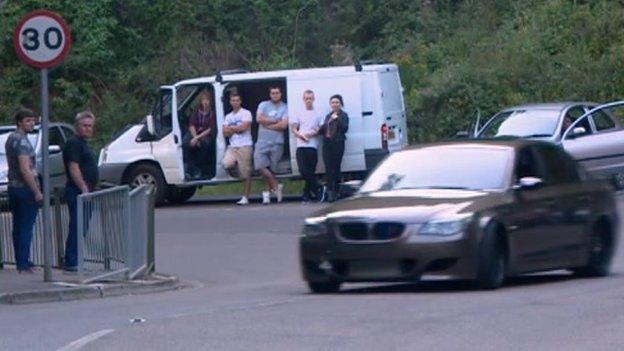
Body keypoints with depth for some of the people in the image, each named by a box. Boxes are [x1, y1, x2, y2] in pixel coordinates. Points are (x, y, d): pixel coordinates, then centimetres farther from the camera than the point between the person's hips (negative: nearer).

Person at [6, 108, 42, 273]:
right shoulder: (22, 141, -17)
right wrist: (37, 191, -20)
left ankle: (20, 263, 17)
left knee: (18, 227, 12)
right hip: (25, 188, -9)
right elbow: (25, 170, -23)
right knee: (26, 228, -7)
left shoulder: (10, 138, 13)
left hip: (13, 187, 9)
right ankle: (24, 265, -8)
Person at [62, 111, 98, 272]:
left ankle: (72, 261, 15)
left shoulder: (82, 144, 21)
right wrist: (84, 189, -23)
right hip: (78, 192, -10)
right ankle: (71, 262, -13)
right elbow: (73, 168, -19)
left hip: (84, 192, 10)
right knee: (77, 227, -12)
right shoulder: (74, 144, -11)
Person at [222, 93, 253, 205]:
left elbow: (244, 127, -13)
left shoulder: (246, 113, 2)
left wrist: (231, 128, 0)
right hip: (232, 147, 5)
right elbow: (225, 133, 9)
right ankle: (235, 163, 8)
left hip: (244, 146, -4)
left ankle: (245, 197, 0)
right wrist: (237, 129, -6)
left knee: (246, 174, -5)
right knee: (226, 164, -25)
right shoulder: (228, 116, 19)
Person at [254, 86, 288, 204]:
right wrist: (275, 121, -5)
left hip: (277, 142, -1)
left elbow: (284, 125, -9)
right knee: (260, 166, -13)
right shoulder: (263, 105, 10)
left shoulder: (284, 108, 4)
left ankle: (267, 192, 9)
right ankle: (276, 186, 0)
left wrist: (267, 124, -6)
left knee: (271, 169, -1)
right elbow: (259, 118, -6)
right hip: (263, 141, 1)